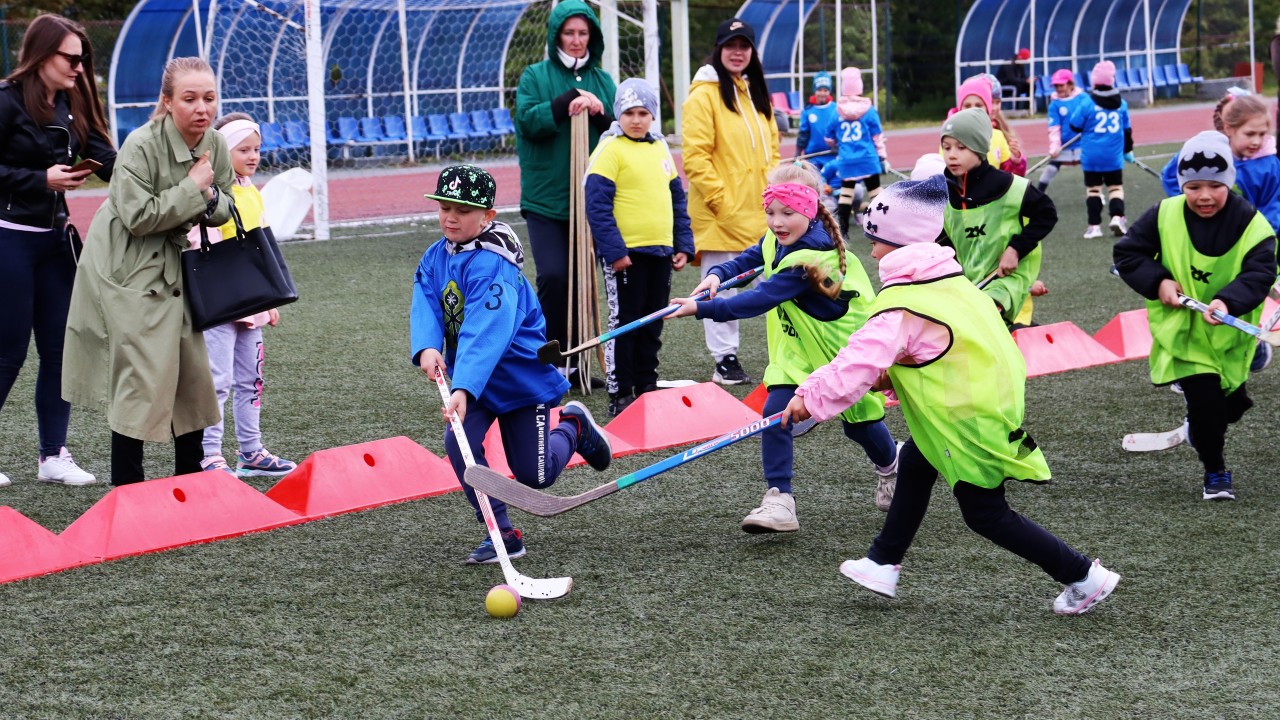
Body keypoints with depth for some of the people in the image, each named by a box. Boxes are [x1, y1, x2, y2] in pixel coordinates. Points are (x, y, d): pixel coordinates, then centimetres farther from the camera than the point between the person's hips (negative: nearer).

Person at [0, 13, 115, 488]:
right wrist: (41, 180, -17)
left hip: (53, 238, 7)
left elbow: (104, 155, -2)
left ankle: (53, 455, 13)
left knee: (59, 348, 7)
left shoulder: (72, 104, 9)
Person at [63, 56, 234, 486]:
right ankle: (125, 489, -3)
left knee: (191, 370, 10)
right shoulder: (141, 145, -21)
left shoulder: (216, 145, -1)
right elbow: (138, 216, -25)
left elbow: (223, 210, 8)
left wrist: (208, 197, -15)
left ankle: (190, 479, 25)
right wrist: (192, 188, -22)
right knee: (142, 377, -11)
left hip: (174, 269, 7)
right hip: (127, 272, -7)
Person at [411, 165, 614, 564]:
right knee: (458, 442, -19)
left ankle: (573, 426, 34)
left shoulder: (491, 266, -28)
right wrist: (427, 348, -40)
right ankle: (503, 535, -4)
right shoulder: (436, 258, -4)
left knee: (535, 476, 0)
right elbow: (424, 308, -18)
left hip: (521, 375, -6)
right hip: (472, 377, 6)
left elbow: (485, 335, -39)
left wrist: (464, 389, -51)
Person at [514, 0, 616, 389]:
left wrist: (600, 112, -12)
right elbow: (528, 120, -10)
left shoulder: (602, 80, 12)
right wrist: (567, 102, -19)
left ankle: (574, 362, 15)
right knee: (553, 276, -15)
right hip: (546, 199, -3)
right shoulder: (535, 76, 3)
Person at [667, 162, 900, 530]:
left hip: (843, 348, -7)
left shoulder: (806, 262, -35)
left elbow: (757, 301, -40)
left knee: (858, 423, 13)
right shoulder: (778, 239, -9)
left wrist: (701, 308, -42)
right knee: (775, 413, -13)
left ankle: (890, 466, 46)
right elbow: (754, 256, 12)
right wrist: (718, 273, -8)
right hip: (797, 351, 7)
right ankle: (779, 500, -13)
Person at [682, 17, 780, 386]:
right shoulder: (704, 95, -7)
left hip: (758, 213, 7)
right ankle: (724, 362, 4)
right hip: (720, 214, -7)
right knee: (720, 287, -1)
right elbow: (696, 157, -13)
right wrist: (720, 200, -16)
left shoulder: (756, 94, 16)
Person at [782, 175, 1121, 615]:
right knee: (914, 464, 23)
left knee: (985, 513, 4)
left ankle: (1084, 577, 6)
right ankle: (883, 564, 35)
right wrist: (891, 374, 4)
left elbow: (859, 362, -26)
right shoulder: (948, 279, 6)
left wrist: (811, 396, -16)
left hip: (971, 420, -9)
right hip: (993, 393, 9)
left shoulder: (901, 304, -21)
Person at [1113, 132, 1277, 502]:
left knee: (1231, 399, 14)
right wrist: (1158, 282, -18)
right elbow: (1127, 253, -2)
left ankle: (1202, 427, 51)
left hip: (1229, 330, 1)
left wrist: (1228, 301, -39)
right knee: (1204, 396, -11)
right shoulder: (1165, 216, -11)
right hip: (1181, 329, -1)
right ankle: (1215, 471, 11)